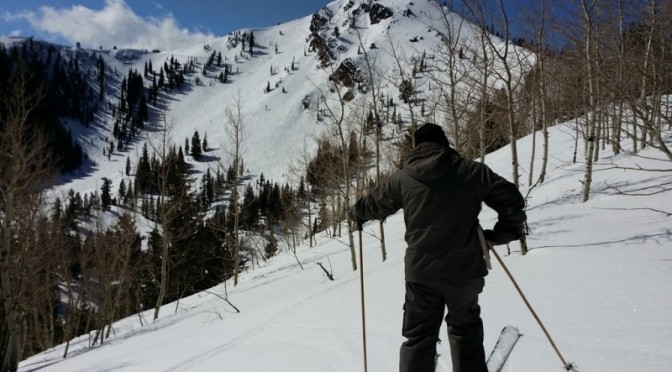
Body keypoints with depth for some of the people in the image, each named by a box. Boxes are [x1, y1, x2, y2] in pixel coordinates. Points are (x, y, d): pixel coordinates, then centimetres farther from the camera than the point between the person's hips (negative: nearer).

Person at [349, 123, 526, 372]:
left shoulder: (403, 178, 2)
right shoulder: (472, 171, -2)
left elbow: (373, 205, 17)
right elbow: (512, 200, -2)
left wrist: (356, 213, 40)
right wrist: (501, 234, 13)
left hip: (421, 271, 0)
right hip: (465, 269, 0)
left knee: (419, 336, 9)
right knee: (465, 327, 22)